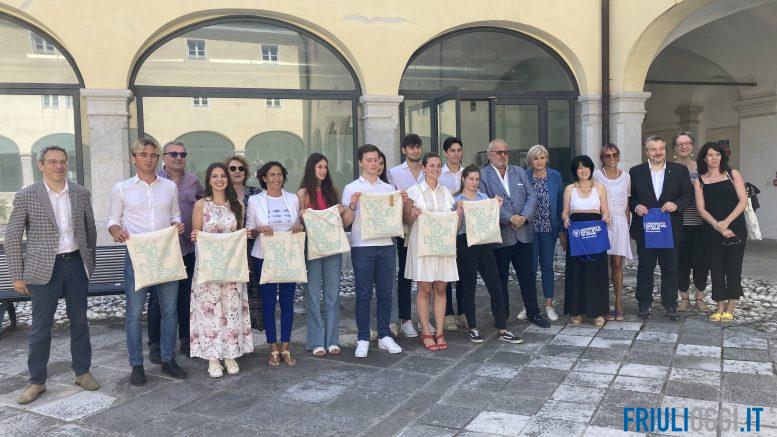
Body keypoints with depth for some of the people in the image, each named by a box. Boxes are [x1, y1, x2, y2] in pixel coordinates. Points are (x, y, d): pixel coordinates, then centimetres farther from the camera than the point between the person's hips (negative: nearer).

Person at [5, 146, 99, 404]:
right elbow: (12, 237, -2)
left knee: (80, 321, 11)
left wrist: (89, 263, 14)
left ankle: (82, 372, 24)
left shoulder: (81, 194, 4)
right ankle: (37, 381, 18)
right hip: (44, 267, -2)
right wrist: (17, 276, -4)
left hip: (76, 264, 3)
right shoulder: (26, 196, -4)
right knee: (41, 327, 4)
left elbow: (90, 230, 13)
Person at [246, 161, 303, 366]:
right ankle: (273, 348, 14)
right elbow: (249, 230, 3)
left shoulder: (293, 199, 7)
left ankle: (285, 347, 16)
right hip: (265, 257, -2)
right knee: (268, 302, 3)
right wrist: (259, 230, -18)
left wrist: (300, 226, -7)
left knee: (287, 301, 5)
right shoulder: (255, 200, 0)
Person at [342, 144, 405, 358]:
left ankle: (384, 336, 18)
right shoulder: (351, 189, 3)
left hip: (386, 245, 3)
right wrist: (352, 206, -18)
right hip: (362, 246, -3)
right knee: (364, 294, 1)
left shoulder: (388, 188, 14)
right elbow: (346, 222, 0)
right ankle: (363, 339, 9)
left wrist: (403, 202, -3)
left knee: (385, 293, 7)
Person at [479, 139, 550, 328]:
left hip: (522, 233, 4)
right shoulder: (482, 175, -4)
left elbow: (531, 196, 7)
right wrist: (509, 218, -16)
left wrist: (524, 217, -10)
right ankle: (502, 316, 19)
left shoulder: (519, 172, 13)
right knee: (500, 277, 7)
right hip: (498, 235, -4)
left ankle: (533, 312, 23)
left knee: (527, 274, 11)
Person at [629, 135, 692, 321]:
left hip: (670, 229, 0)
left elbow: (687, 195, 3)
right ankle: (644, 304, 17)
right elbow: (630, 197, 6)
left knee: (670, 268, 6)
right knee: (645, 267, 8)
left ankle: (670, 305, 17)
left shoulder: (680, 170, 5)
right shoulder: (636, 172, 4)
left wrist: (676, 205, -15)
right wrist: (636, 207, -14)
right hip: (644, 228, 0)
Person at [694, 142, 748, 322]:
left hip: (735, 228, -1)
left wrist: (726, 222, -13)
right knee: (716, 268, 3)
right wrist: (717, 225, -13)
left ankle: (730, 307, 11)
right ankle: (720, 306, 12)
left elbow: (743, 201, -4)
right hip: (712, 231, 1)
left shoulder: (733, 174, 4)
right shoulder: (699, 181, 6)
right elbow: (701, 208, -1)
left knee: (733, 267, 1)